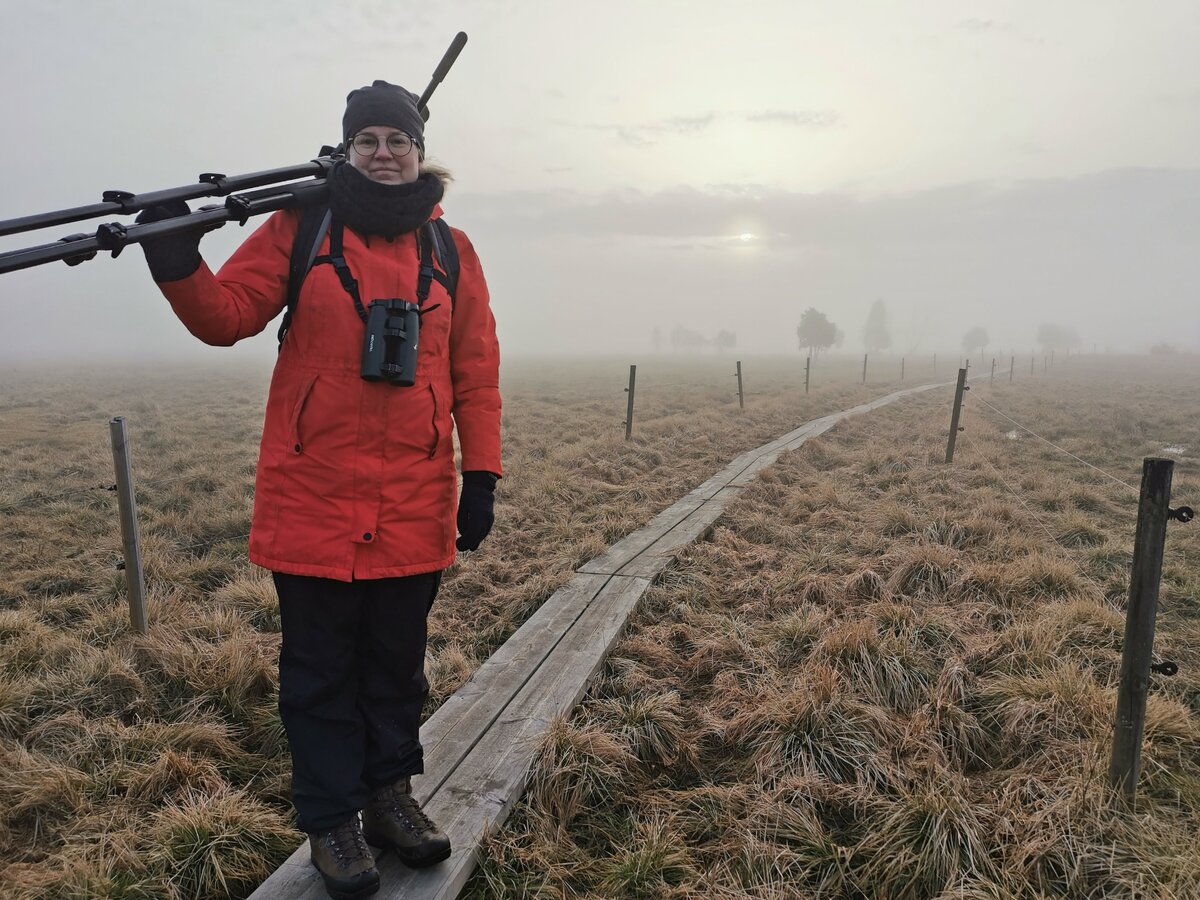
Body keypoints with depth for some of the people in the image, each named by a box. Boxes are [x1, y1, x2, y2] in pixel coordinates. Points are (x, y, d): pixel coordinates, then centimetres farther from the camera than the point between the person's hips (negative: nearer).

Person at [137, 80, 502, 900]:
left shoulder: (450, 249, 7)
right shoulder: (301, 227, 2)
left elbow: (476, 373, 5)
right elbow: (228, 315, -2)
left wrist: (482, 476, 0)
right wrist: (179, 264, -23)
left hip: (414, 501, 2)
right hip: (313, 496, -1)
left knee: (397, 657, 14)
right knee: (320, 665, 9)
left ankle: (390, 793, 34)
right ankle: (331, 820, 27)